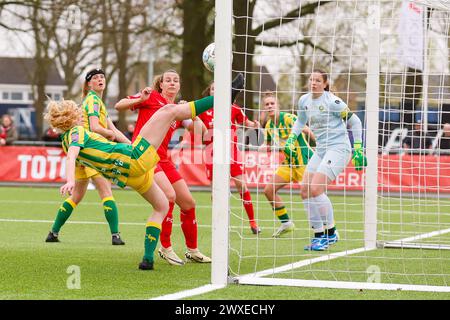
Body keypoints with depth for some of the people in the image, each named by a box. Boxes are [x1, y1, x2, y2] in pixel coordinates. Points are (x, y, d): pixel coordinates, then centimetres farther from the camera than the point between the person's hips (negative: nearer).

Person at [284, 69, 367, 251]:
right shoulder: (304, 100, 7)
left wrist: (358, 148, -7)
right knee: (305, 191, -1)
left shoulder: (332, 101, -13)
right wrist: (291, 139, 16)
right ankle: (319, 236, 8)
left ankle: (331, 233, -7)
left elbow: (354, 121, -5)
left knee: (316, 189, -19)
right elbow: (300, 121, 28)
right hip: (321, 150, 8)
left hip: (338, 148, -8)